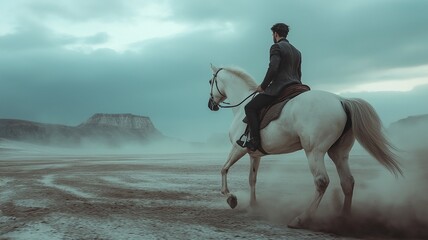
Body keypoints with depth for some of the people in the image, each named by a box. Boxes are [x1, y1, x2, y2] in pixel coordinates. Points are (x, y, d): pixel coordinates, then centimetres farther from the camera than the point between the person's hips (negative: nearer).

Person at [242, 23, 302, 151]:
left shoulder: (276, 47, -5)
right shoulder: (297, 51, 21)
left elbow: (273, 69, -17)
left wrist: (262, 86, -7)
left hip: (279, 88, -9)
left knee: (250, 107, -5)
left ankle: (255, 141, -16)